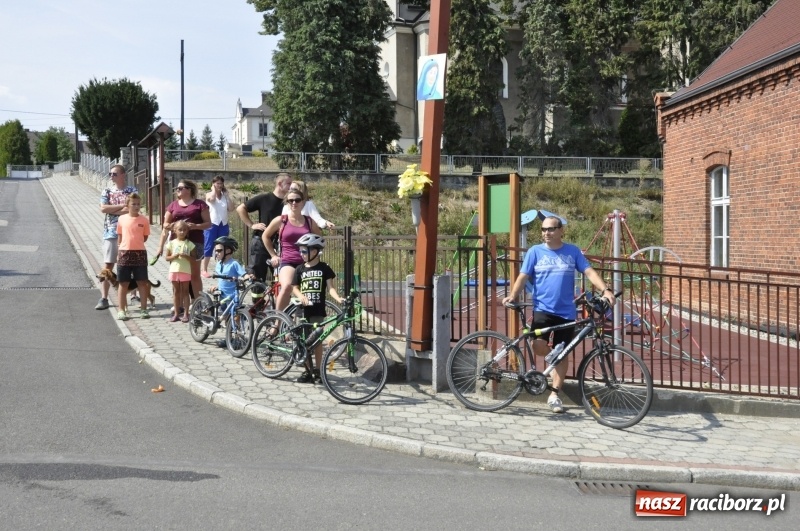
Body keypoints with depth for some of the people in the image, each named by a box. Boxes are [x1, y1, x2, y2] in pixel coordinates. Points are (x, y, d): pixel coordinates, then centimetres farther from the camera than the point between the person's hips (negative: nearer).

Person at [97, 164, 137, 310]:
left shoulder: (132, 191, 2)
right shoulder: (107, 192, 9)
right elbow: (103, 208, -7)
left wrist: (112, 210, -9)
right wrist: (122, 206, -11)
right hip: (110, 232, 2)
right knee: (108, 266, -1)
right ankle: (104, 298, -1)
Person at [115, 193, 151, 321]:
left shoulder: (144, 220, -1)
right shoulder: (122, 219, 1)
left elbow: (145, 237, 7)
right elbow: (119, 236, 9)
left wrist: (135, 243, -2)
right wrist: (119, 250, 7)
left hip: (140, 253, 0)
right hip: (124, 253, 0)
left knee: (142, 282, 4)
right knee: (123, 283, 5)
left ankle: (144, 309, 11)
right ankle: (121, 310, 11)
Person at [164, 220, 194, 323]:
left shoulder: (189, 244, 1)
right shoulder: (171, 243, 3)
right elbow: (166, 257, 4)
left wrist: (185, 256, -18)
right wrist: (174, 256, -13)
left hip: (185, 271, -1)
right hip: (174, 270, 1)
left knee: (185, 291, 3)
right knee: (176, 292, 8)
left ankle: (186, 314, 6)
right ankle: (176, 313, 13)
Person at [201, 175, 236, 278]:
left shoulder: (225, 196, 11)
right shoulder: (209, 195, 1)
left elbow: (231, 209, 1)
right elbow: (212, 198, -24)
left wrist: (227, 194, 2)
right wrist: (213, 189, -6)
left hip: (223, 225, 4)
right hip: (212, 224, -4)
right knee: (209, 247, -4)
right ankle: (204, 270, -1)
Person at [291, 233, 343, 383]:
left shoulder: (324, 268, 0)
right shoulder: (300, 269, 7)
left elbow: (330, 287, -5)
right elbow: (295, 287, 7)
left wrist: (338, 298, -23)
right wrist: (301, 296, -14)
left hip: (318, 309, -3)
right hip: (303, 309, 3)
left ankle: (317, 370, 9)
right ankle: (308, 370, 12)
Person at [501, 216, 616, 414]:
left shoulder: (572, 251, 5)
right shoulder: (535, 252, 3)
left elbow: (589, 272, -1)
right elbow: (523, 276, 0)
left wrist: (605, 290, -15)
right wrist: (512, 296, -15)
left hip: (566, 312, 1)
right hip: (542, 309, -1)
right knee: (539, 347, -21)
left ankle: (554, 395, 17)